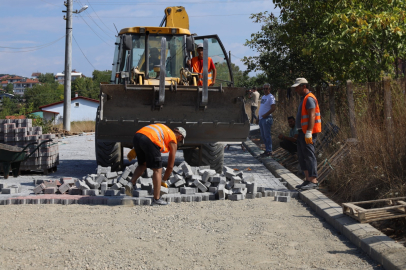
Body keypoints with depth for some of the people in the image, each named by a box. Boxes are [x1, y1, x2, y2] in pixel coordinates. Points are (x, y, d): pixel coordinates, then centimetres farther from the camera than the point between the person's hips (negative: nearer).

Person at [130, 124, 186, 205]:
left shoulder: (163, 129, 37)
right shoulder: (173, 141, 20)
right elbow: (170, 166, 22)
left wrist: (135, 149, 20)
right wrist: (164, 180, 34)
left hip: (136, 137, 7)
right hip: (149, 140, -7)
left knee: (142, 165, 28)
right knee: (157, 170, 5)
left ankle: (131, 183, 11)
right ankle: (156, 199, 5)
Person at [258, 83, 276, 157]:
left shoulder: (271, 97, -10)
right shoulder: (263, 97, 19)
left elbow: (273, 108, -19)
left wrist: (265, 115, -19)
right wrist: (260, 116, 16)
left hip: (266, 118, -10)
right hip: (261, 118, 10)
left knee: (267, 135, -8)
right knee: (263, 136, 12)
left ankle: (269, 151, -5)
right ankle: (267, 150, 18)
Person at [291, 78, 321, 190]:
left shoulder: (309, 99, -13)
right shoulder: (303, 98, 20)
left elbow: (312, 116, -21)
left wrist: (309, 133, -25)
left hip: (308, 132, -11)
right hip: (302, 131, 11)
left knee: (309, 155, -10)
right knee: (302, 156, 12)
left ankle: (314, 181, -9)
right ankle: (308, 179, 17)